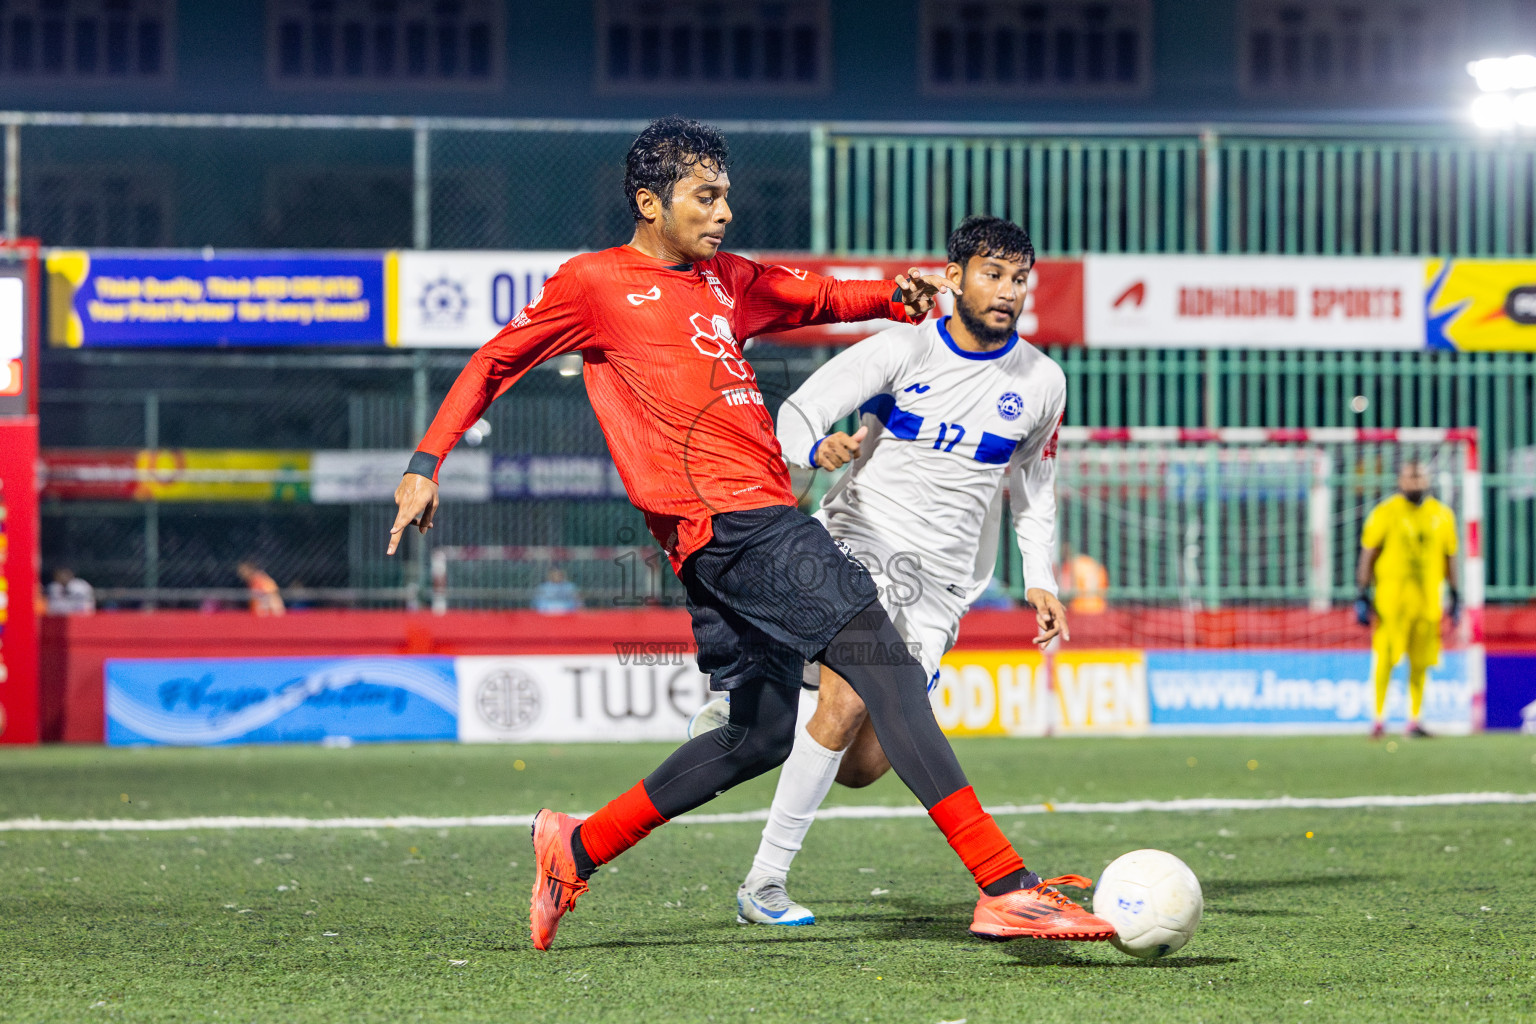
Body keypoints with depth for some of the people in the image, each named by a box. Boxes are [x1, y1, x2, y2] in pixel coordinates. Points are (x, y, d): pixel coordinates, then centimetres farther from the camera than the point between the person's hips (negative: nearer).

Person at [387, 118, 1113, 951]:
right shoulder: (594, 283, 2)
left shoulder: (726, 280, 22)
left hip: (757, 520, 9)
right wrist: (425, 464, 2)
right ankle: (1005, 888, -23)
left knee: (762, 736, 13)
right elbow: (496, 361, 8)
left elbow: (818, 297, 34)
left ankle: (576, 849, 25)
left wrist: (894, 296, 14)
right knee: (883, 664, -17)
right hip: (730, 518, -9)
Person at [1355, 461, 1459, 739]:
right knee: (1385, 657, -9)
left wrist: (1455, 595, 15)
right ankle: (1379, 718, -2)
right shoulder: (1385, 513, -1)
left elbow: (1449, 557, 18)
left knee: (1421, 662, 4)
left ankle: (1414, 720, 11)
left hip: (1428, 598, 3)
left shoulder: (1442, 515, 10)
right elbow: (1367, 555, 0)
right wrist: (1362, 596, -5)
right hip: (1391, 594, -3)